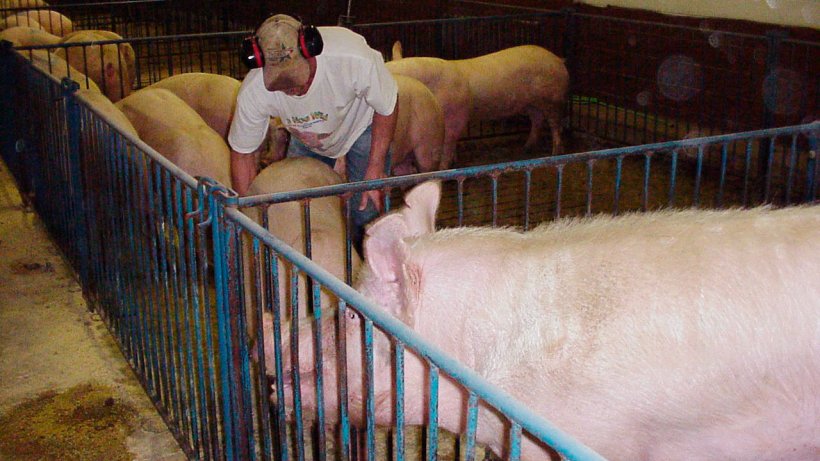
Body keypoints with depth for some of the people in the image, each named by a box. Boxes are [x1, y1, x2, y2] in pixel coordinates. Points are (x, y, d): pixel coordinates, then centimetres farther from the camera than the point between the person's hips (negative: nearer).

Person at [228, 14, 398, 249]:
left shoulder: (355, 60, -43)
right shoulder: (253, 91, -35)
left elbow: (387, 108, -22)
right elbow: (242, 155, -18)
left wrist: (375, 171, -24)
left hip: (361, 127, -2)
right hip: (305, 140, 2)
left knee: (367, 214, -8)